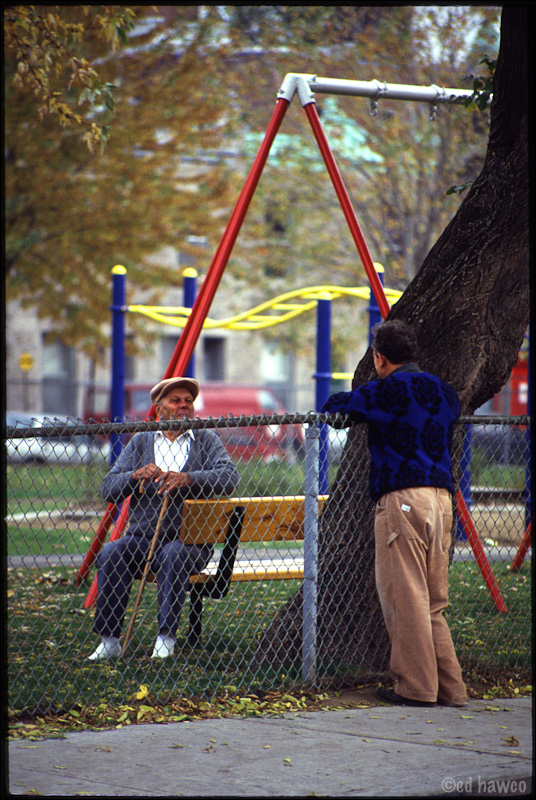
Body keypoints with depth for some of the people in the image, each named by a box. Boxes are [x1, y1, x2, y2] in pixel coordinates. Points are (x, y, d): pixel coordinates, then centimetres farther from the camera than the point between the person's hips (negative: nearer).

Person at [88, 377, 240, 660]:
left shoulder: (207, 440, 10)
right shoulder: (140, 442, 15)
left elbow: (229, 477, -9)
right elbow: (109, 489, 7)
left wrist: (187, 478, -24)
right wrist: (136, 476, -14)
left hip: (189, 539, -2)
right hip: (141, 537, 2)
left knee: (175, 554, -36)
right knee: (111, 553, -28)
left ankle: (166, 638, -29)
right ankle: (109, 640, -23)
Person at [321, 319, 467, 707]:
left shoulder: (388, 390, -5)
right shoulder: (445, 392, 16)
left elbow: (333, 405, 4)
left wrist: (338, 406, 29)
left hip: (402, 499, -7)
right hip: (442, 498, 7)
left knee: (404, 597, -3)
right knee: (433, 601, 12)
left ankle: (416, 686, -3)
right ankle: (450, 687, 10)